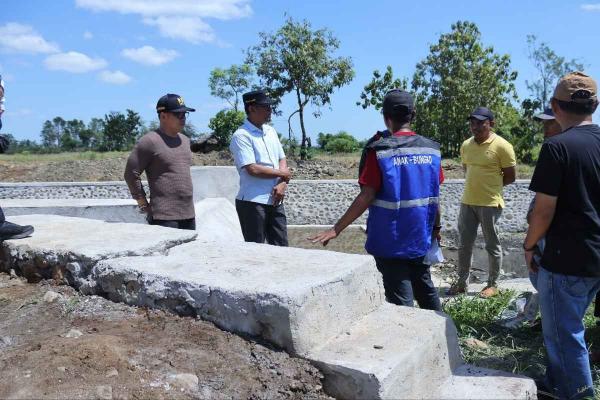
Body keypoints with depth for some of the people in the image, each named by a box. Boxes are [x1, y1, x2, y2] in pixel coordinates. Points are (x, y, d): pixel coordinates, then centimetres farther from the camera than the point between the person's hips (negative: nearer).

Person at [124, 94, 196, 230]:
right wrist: (144, 204, -7)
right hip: (164, 217, -8)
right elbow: (131, 174, -10)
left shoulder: (184, 140, 15)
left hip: (189, 215, 8)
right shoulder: (150, 141, -9)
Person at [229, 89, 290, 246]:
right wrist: (282, 173, -7)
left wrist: (282, 183, -5)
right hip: (252, 202, -7)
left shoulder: (271, 131, 13)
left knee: (281, 247, 10)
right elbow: (252, 169, -19)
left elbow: (282, 159, 14)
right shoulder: (241, 136, -11)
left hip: (275, 201, 7)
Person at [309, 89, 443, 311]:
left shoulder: (380, 151, -13)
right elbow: (435, 195, 5)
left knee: (400, 297, 5)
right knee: (425, 288, 23)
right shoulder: (431, 149, 1)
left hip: (390, 239, -5)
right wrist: (436, 228, 19)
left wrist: (336, 229, -14)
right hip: (420, 236, 5)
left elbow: (367, 196, -18)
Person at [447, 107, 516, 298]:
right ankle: (462, 282, 23)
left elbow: (510, 176, -6)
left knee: (492, 245, 7)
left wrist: (491, 187, 2)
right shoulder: (466, 145, 7)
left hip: (490, 204, -6)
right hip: (467, 202, 6)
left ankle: (492, 284, 20)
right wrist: (477, 186, 12)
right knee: (464, 244, 10)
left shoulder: (501, 146, -11)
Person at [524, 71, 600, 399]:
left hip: (566, 259, -8)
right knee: (568, 326, 22)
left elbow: (544, 212, -18)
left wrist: (529, 245, -2)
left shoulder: (557, 147, -17)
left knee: (564, 334, 8)